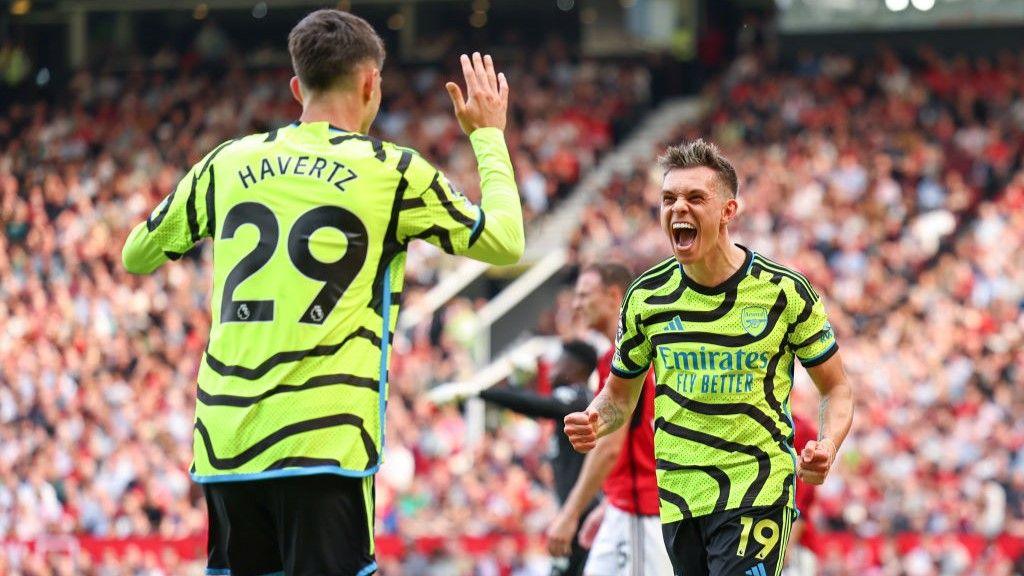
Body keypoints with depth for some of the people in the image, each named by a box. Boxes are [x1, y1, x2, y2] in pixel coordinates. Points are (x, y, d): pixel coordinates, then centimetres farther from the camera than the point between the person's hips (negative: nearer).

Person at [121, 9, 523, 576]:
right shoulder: (392, 171, 1)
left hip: (222, 436, 4)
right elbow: (505, 242, 12)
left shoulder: (229, 161, 11)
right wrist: (488, 134, 25)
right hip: (324, 439, -4)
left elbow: (136, 256, 25)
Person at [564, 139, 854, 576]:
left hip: (757, 492, -4)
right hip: (678, 498, 4)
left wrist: (825, 447, -16)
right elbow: (620, 395, 15)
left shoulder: (784, 291, -5)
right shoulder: (646, 297, 3)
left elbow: (836, 388, 4)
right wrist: (595, 423, -8)